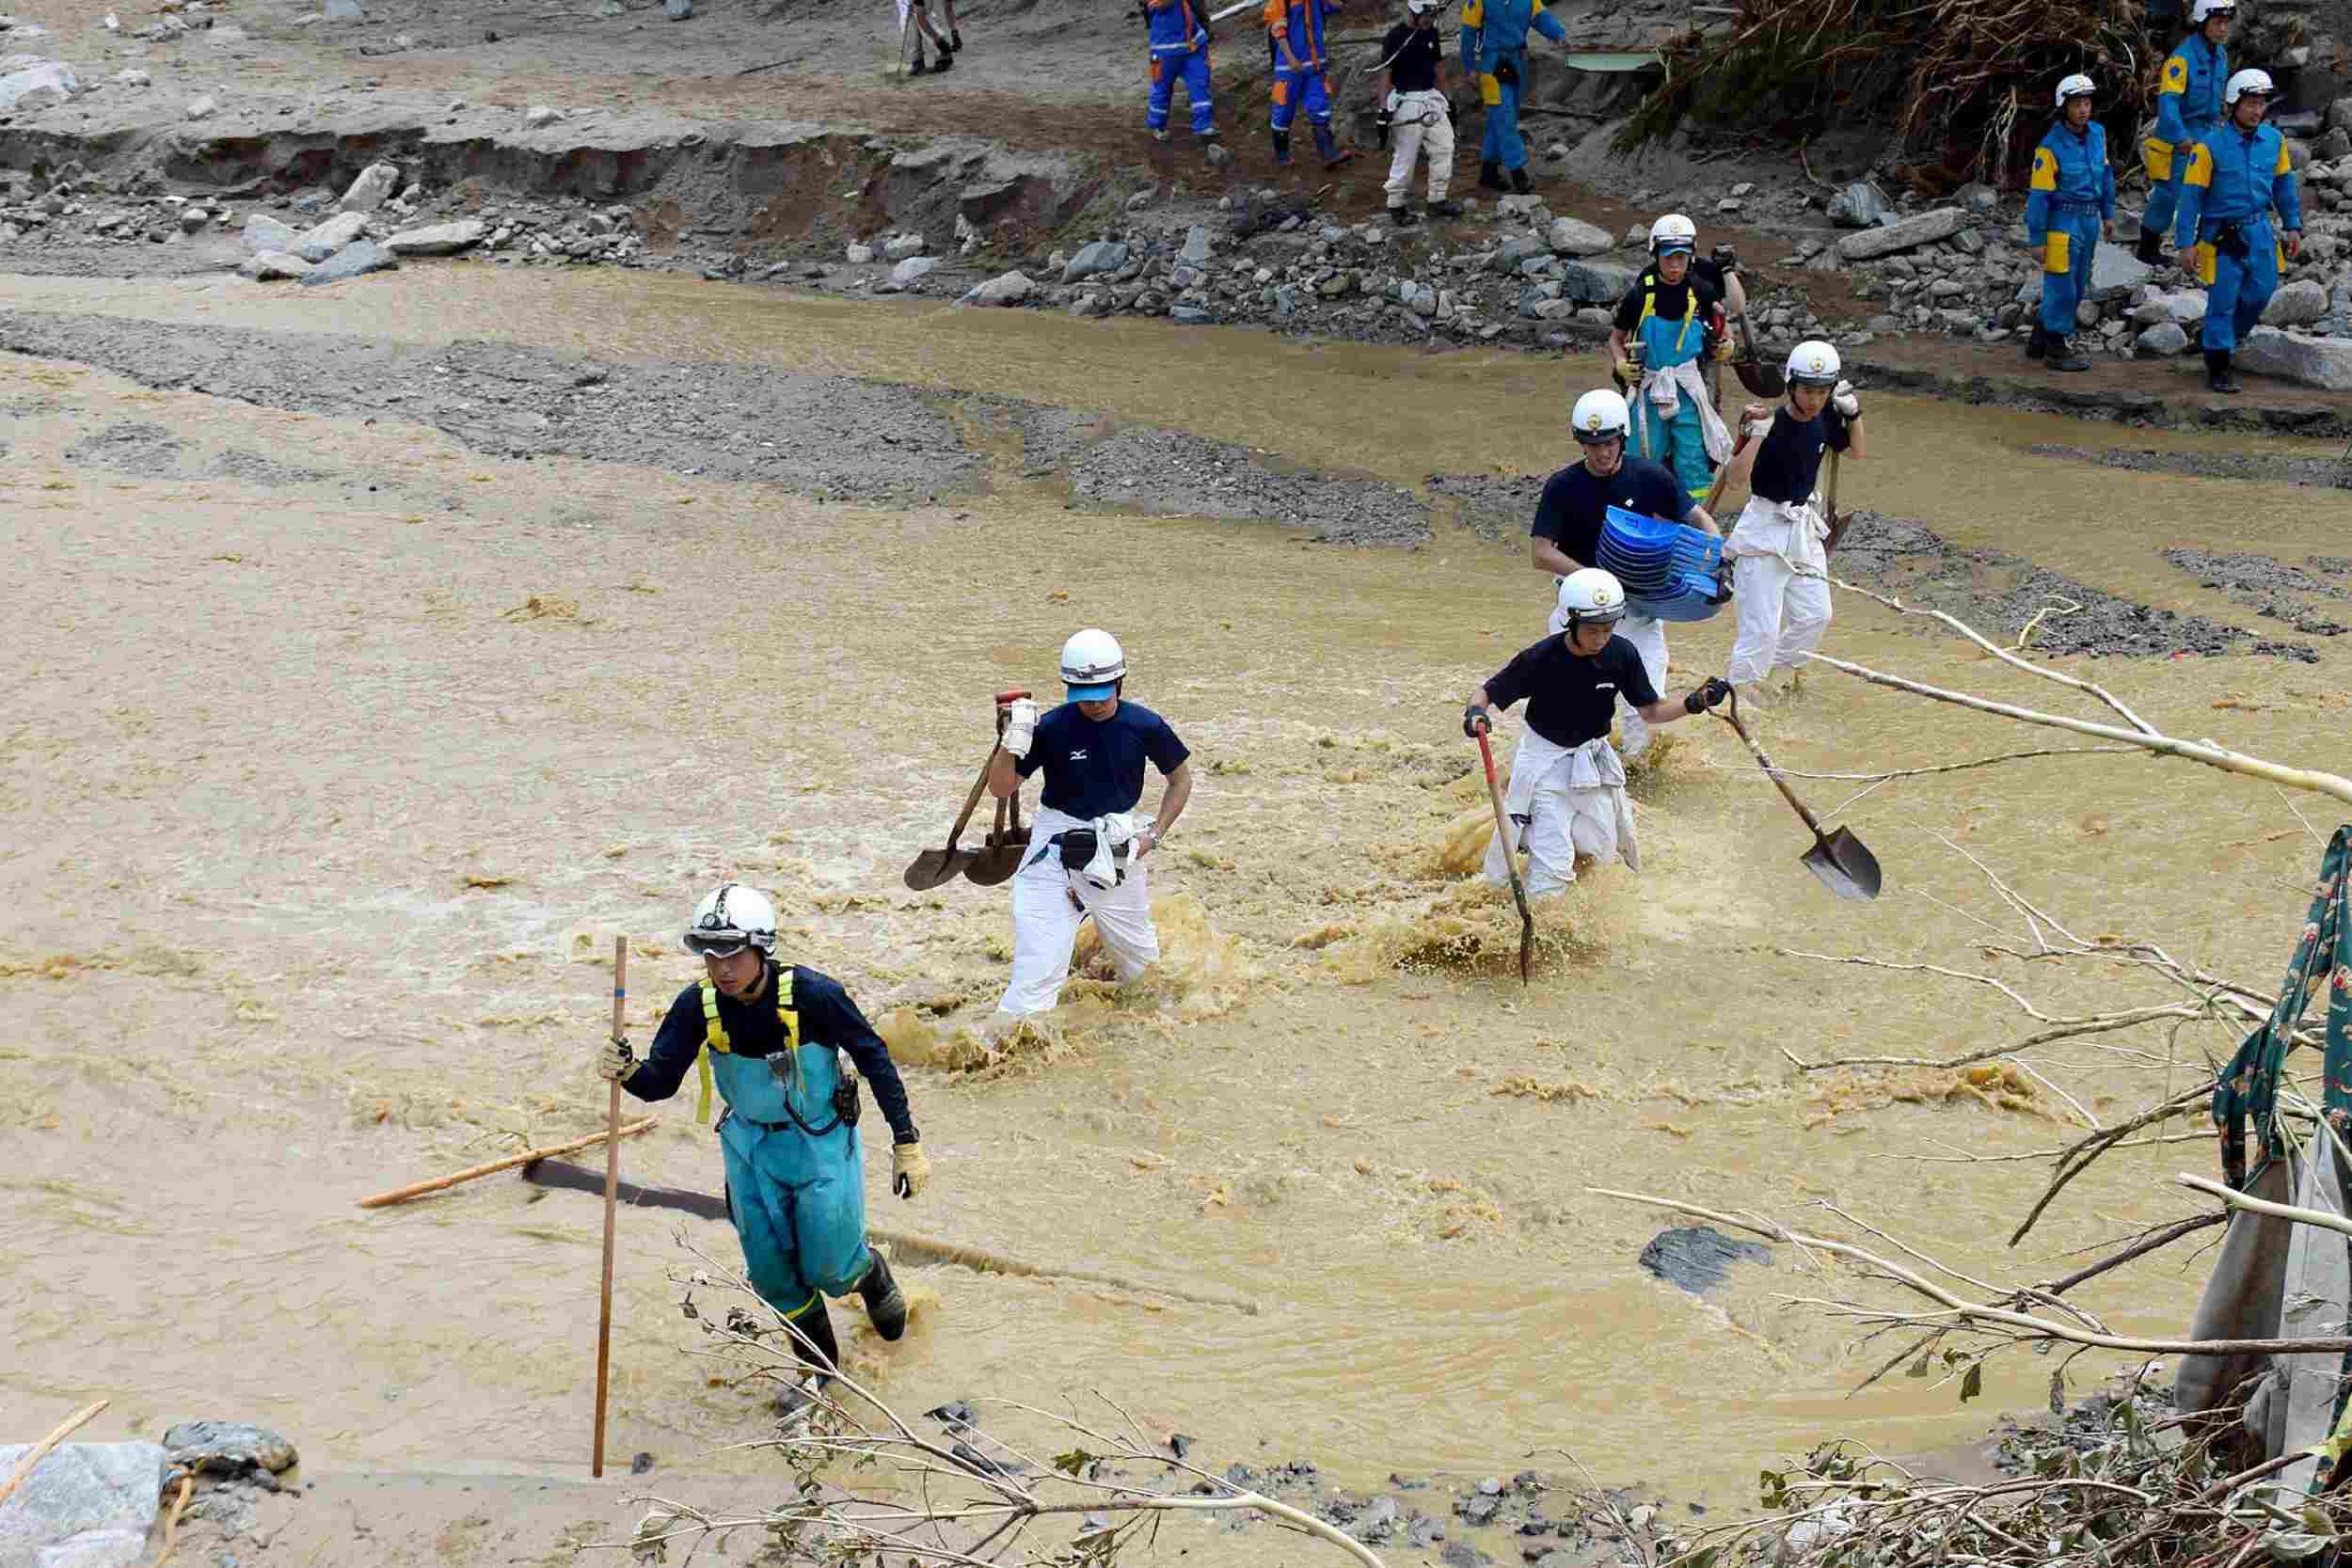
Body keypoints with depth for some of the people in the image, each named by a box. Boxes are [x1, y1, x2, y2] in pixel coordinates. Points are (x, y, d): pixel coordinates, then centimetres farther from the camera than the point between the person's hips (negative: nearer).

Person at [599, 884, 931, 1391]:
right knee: (771, 1273, 9)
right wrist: (627, 1070, -39)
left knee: (829, 1269, 1)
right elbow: (661, 1082, -14)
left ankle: (872, 1274, 39)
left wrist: (907, 1142, -14)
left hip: (821, 1140, -3)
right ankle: (819, 1366, 34)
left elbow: (875, 1060, -17)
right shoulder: (697, 1006, -18)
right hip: (751, 1144, 3)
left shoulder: (813, 995, -28)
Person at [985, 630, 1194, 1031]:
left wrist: (1154, 834, -1)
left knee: (1141, 961, 18)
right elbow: (1000, 788, -11)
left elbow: (1181, 778, 9)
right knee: (1039, 966, -17)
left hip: (1119, 850, 3)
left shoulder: (1144, 726, -7)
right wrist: (1013, 741, -28)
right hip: (1057, 848, -3)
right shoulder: (1052, 728, -14)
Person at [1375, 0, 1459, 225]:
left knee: (1444, 148, 6)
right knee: (1405, 157, -2)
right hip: (1407, 103, -7)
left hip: (1432, 99, 7)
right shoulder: (1395, 37, -13)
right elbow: (1385, 74, -12)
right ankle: (1396, 206, 10)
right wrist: (1384, 110, -16)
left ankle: (1437, 201, 16)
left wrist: (1446, 98, 21)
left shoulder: (1431, 33, 7)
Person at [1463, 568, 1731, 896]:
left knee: (1603, 850, 15)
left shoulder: (1621, 654, -14)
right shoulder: (1541, 658, -24)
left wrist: (1692, 704, -23)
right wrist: (1475, 712, -41)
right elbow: (1486, 692, -18)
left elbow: (1650, 711, -5)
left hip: (1594, 758, 5)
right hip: (1546, 761, -5)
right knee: (1552, 873, -14)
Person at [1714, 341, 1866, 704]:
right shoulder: (1773, 424, -21)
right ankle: (1739, 690, 6)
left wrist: (1853, 411, 1)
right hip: (1765, 530, -7)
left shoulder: (1825, 417, -2)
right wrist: (1755, 434, -41)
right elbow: (1734, 478, -29)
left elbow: (1856, 452, 16)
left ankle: (1775, 669, 32)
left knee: (1814, 615, 12)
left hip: (1803, 529, 7)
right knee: (1761, 626, -9)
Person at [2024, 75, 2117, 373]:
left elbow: (2105, 174, 15)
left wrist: (2108, 214, 16)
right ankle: (2058, 349, 12)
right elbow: (2038, 195, -14)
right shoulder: (2051, 145, -17)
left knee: (2076, 288, 15)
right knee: (2061, 287, 0)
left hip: (2089, 221, 7)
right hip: (2062, 222, -7)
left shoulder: (2097, 133, 2)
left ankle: (2040, 340, 28)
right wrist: (2037, 239, -13)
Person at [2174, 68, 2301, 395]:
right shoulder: (2211, 147, -15)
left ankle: (2228, 338, 37)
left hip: (2259, 231, 5)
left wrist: (2292, 226, 10)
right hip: (2222, 234, -5)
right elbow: (2191, 196, -12)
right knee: (2222, 301, 1)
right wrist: (2186, 243, -13)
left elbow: (2283, 185, 11)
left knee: (2260, 291, 11)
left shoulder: (2274, 140, -1)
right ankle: (2218, 367, 14)